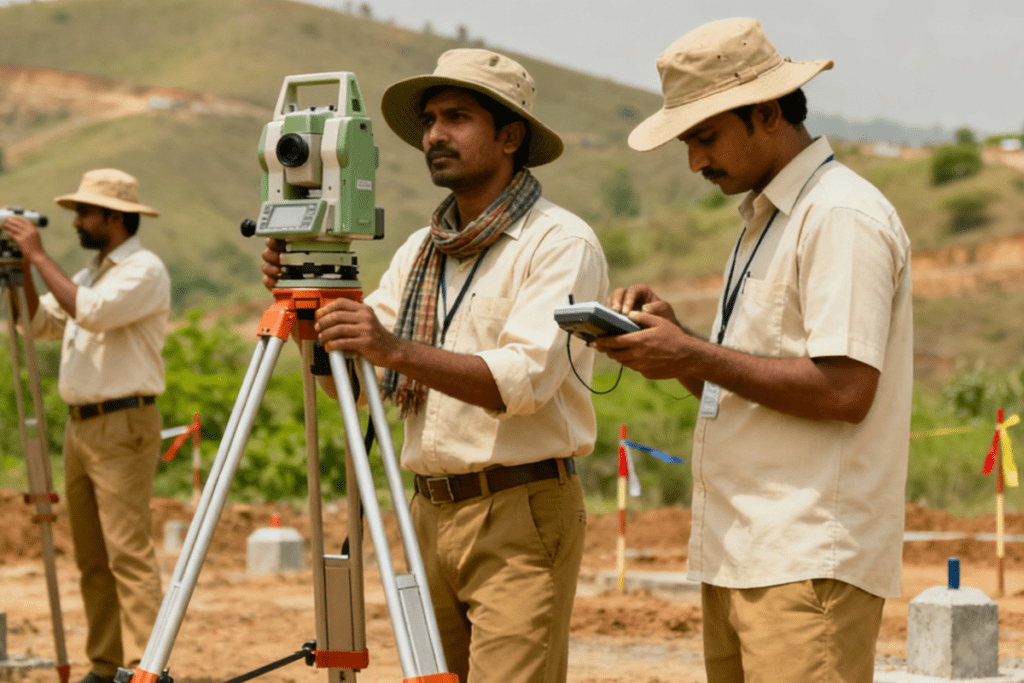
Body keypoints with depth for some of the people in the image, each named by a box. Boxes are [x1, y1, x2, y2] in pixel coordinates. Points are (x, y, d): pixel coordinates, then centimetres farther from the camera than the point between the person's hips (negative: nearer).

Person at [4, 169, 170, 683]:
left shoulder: (144, 270, -9)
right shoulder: (90, 274, 19)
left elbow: (90, 311, -22)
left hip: (124, 426, -9)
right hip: (80, 425, 9)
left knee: (128, 552, -14)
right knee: (91, 558, 9)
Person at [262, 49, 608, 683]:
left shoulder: (562, 243, -7)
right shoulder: (420, 250, 15)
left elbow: (523, 379, -21)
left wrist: (397, 351, -30)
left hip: (522, 518, -7)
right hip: (432, 512, 7)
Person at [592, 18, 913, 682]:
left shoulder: (843, 216, -11)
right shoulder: (763, 219, 21)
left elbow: (844, 390, -20)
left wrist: (694, 356, -16)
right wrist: (671, 332, 5)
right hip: (740, 554, 9)